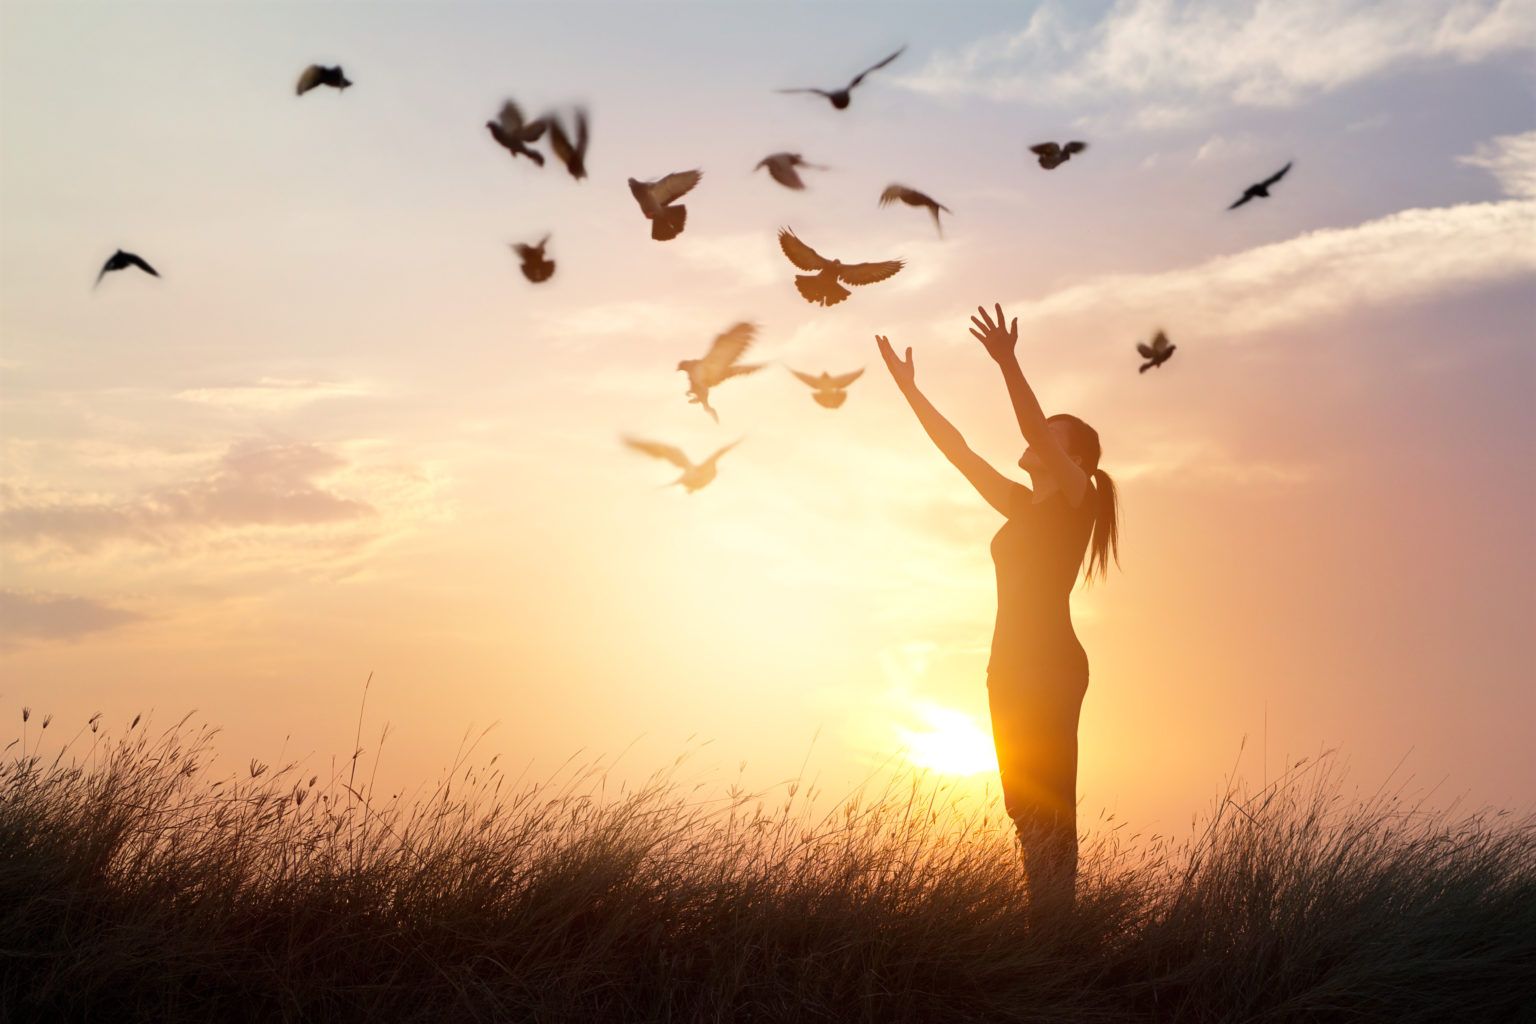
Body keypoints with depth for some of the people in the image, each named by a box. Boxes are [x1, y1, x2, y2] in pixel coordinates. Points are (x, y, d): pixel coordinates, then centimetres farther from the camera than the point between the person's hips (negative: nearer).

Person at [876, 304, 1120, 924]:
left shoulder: (1079, 498, -1)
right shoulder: (1022, 506, 21)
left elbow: (1040, 434, -18)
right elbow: (957, 451, 21)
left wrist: (1009, 365, -29)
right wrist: (910, 390, 18)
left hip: (1051, 668, -8)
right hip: (1012, 666, 8)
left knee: (1046, 808, -14)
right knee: (1030, 809, 5)